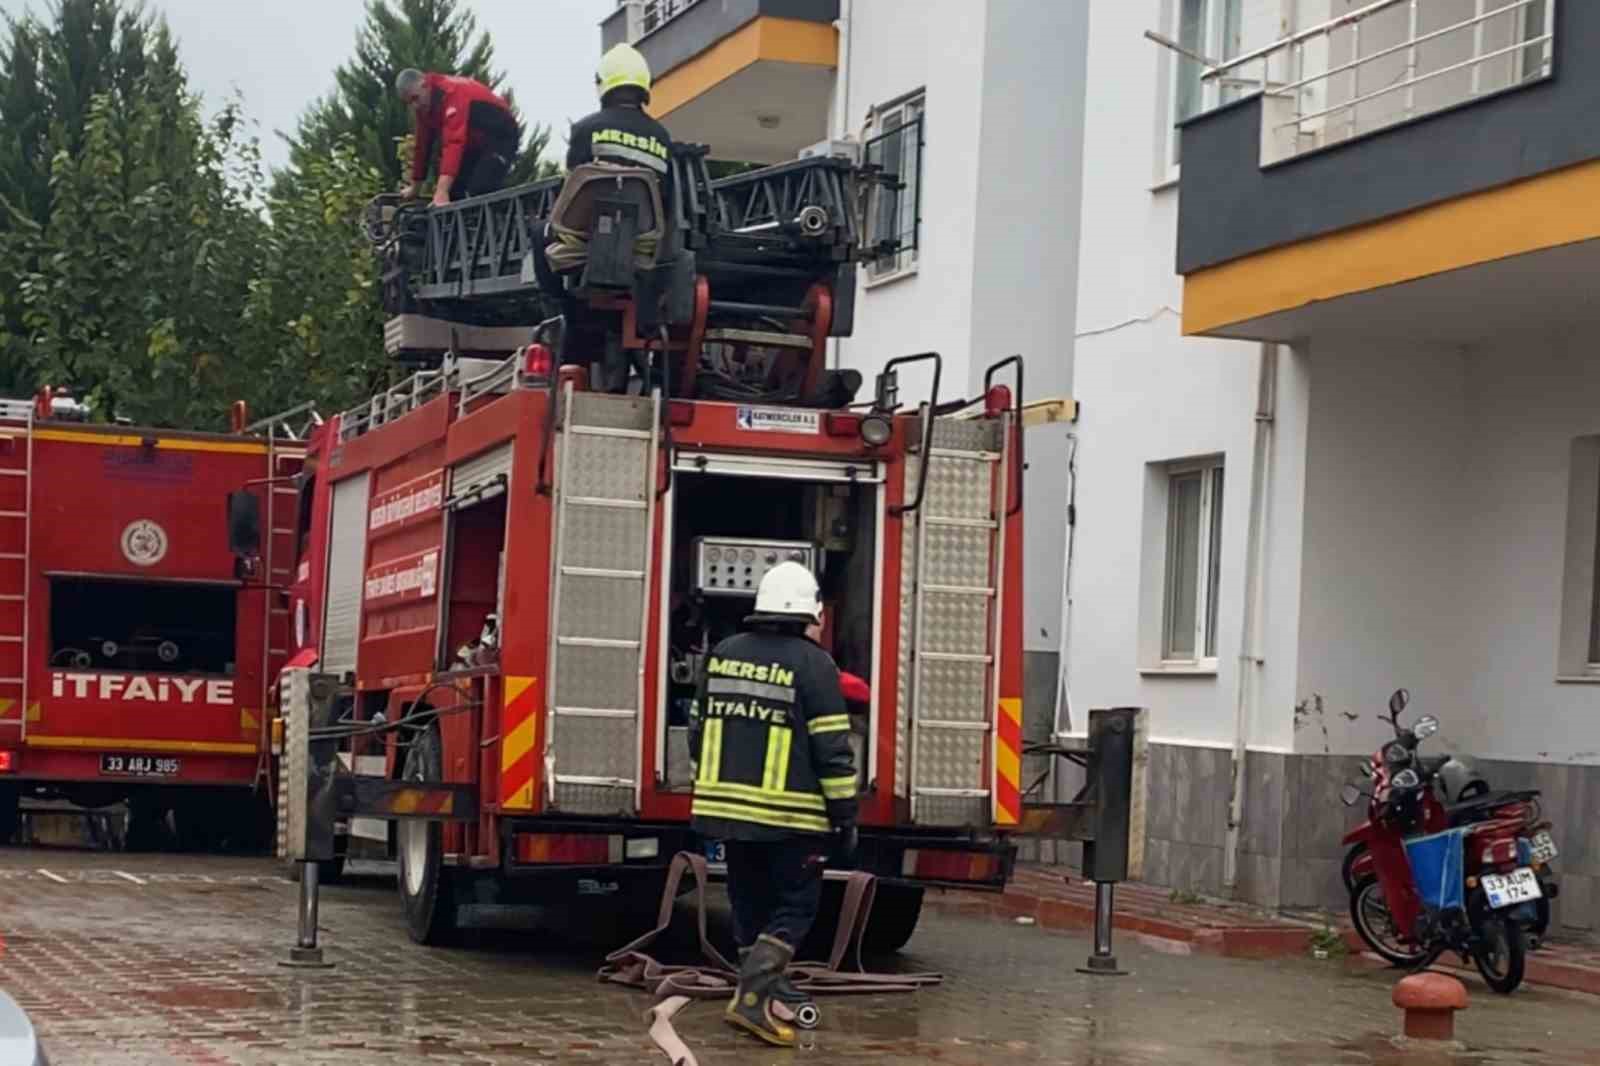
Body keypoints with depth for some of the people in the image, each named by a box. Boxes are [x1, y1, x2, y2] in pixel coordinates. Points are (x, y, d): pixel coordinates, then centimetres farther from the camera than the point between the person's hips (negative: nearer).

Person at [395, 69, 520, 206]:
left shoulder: (451, 93, -32)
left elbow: (454, 142, -42)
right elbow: (423, 145, 6)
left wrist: (442, 191, -49)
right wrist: (414, 186, 9)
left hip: (500, 137, -9)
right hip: (475, 142, 9)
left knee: (479, 195, -26)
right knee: (454, 193, -4)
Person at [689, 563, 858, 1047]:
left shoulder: (723, 654, 8)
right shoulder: (812, 665, -10)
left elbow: (699, 730, 15)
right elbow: (832, 750, -11)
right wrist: (844, 816, -4)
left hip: (729, 807, 6)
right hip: (789, 814, -6)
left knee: (752, 903, 16)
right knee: (795, 905, 2)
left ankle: (771, 990, 26)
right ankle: (752, 995, -11)